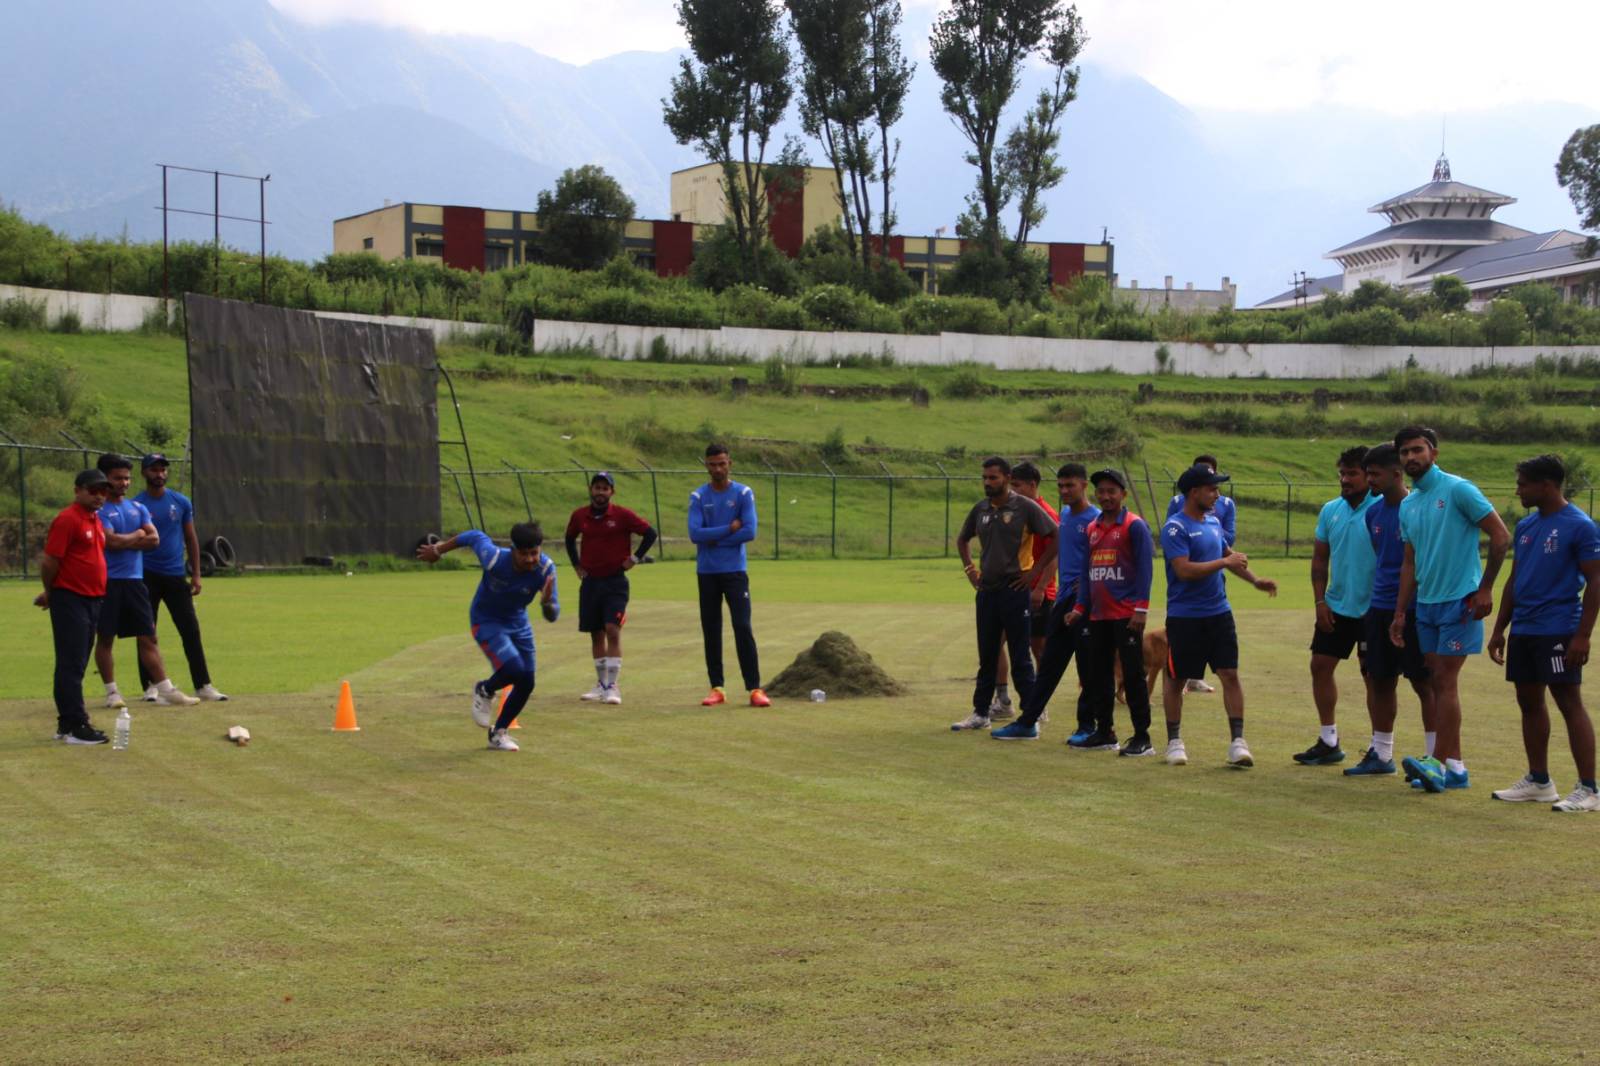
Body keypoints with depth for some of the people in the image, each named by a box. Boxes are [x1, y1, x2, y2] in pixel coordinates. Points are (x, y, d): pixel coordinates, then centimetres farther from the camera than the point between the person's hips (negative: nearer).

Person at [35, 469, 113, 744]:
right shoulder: (67, 520, -14)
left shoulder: (96, 520, 15)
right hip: (70, 601, -9)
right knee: (71, 665, -7)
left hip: (93, 600, 9)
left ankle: (67, 723, 20)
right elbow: (49, 561, -16)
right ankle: (75, 726, -8)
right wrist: (50, 593, 0)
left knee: (77, 665, 13)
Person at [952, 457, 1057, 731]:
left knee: (1021, 659, -2)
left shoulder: (1025, 508, -7)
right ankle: (980, 713, 21)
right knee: (986, 657, 13)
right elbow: (963, 539, 27)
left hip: (1015, 591, -6)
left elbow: (1055, 537, -8)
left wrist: (1035, 571, -10)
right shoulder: (980, 509, 10)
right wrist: (969, 568, 14)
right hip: (986, 591, 6)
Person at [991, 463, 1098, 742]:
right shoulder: (1064, 515, 14)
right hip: (1063, 599, 8)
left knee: (1087, 666, -1)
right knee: (1049, 664, 11)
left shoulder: (1095, 520, -11)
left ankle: (1087, 726, 8)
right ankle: (1028, 722, 14)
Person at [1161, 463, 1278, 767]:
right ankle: (1174, 741, 18)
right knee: (1175, 679, 6)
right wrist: (1224, 563, -21)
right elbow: (1184, 570, -24)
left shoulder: (1213, 521, 11)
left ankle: (1237, 741, -1)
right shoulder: (1175, 528, -13)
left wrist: (1254, 580, 19)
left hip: (1218, 613, 6)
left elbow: (1227, 554, 26)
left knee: (1230, 674, -2)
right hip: (1184, 617, -6)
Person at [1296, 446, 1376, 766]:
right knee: (1320, 665, 7)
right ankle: (1328, 742, 19)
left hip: (1372, 609, -6)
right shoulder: (1331, 510, 6)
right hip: (1336, 607, 6)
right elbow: (1319, 558, 11)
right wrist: (1320, 601, 3)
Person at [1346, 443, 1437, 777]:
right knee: (1380, 681, 10)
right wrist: (1371, 601, 17)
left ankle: (1436, 757, 4)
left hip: (1413, 608, -7)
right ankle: (1381, 754, 19)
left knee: (1424, 683, -2)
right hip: (1379, 607, 7)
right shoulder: (1373, 513, 9)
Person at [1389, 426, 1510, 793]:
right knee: (1439, 682, 6)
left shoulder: (1458, 490, -9)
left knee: (1445, 680, -10)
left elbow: (1501, 536, -11)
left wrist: (1485, 588, -12)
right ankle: (1455, 767, 10)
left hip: (1460, 600, -7)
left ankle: (1441, 762, -10)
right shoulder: (1407, 505, 12)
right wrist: (1400, 612, 14)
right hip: (1426, 603, 7)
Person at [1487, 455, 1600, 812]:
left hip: (1558, 631, -8)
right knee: (1529, 701, 12)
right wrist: (1499, 630, 17)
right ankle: (1538, 782, 22)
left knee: (1569, 702, -7)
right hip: (1523, 630, 8)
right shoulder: (1526, 526, 12)